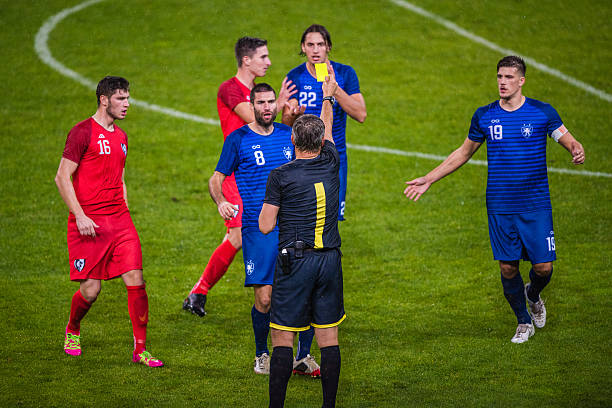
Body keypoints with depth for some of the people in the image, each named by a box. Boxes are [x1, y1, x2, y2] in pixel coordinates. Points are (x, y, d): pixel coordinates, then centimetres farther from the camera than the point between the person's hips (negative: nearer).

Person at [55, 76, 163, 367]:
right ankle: (72, 331, 29)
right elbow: (62, 177, -9)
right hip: (88, 223, -6)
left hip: (119, 222, 6)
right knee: (90, 289, -2)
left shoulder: (120, 137, 16)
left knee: (136, 282, -6)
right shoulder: (83, 132, -6)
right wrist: (79, 216, -15)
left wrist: (124, 213, 16)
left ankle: (140, 349, -1)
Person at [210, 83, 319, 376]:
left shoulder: (288, 135, 12)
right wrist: (221, 202, -17)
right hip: (257, 228, -4)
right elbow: (216, 179, 2)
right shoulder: (238, 139, 0)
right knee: (264, 298, -6)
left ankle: (304, 355, 9)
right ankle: (261, 355, 16)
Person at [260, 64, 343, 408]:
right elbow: (327, 131, 25)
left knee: (283, 338, -1)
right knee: (329, 338, 7)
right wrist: (328, 96, 41)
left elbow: (266, 226, -5)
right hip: (330, 260, 4)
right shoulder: (331, 163, 3)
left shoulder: (280, 176, -7)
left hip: (295, 260, -4)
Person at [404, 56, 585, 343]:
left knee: (543, 267, -4)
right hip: (499, 208, 2)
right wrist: (428, 179, 15)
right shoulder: (484, 116, 4)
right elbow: (464, 152, 16)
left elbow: (569, 141, 0)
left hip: (536, 205, -1)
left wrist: (576, 150, -26)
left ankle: (533, 296, 32)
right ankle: (524, 322, 22)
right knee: (507, 266, 1)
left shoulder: (542, 112, -2)